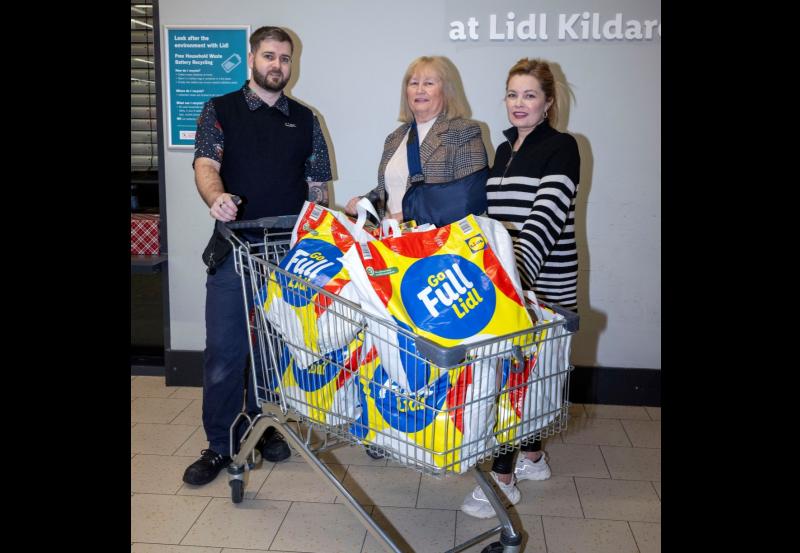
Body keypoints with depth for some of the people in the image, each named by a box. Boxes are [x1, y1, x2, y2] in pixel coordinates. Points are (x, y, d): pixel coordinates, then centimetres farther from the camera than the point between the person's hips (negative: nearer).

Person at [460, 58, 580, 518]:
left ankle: (503, 479, 4)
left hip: (543, 282, -7)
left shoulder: (561, 147, -8)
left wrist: (517, 273, -34)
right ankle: (533, 458, 29)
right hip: (504, 279, 7)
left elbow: (546, 216, -22)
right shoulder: (504, 150, 15)